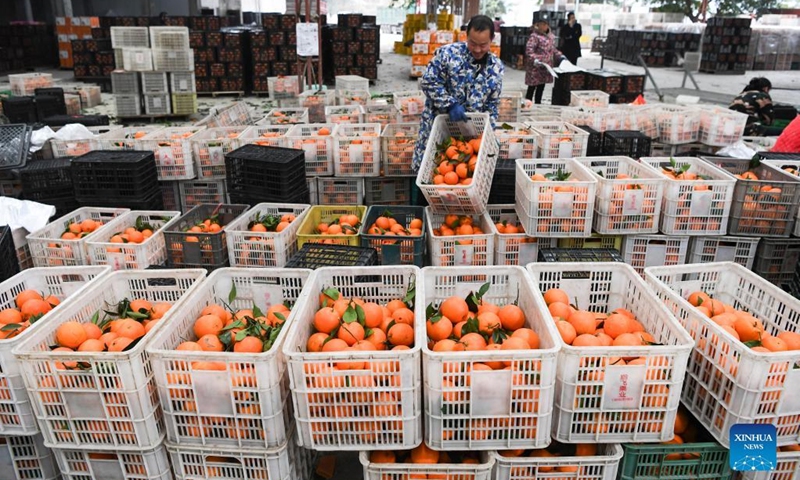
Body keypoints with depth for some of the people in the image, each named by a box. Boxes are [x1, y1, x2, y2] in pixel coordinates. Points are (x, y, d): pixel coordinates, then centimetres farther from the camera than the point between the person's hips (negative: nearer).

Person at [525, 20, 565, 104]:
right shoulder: (534, 36, -12)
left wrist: (560, 56, 13)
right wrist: (535, 60, -32)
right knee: (532, 88, -3)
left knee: (541, 88, 12)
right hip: (536, 67, -8)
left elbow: (553, 49, 25)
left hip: (546, 67, 8)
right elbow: (529, 51, -20)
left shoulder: (550, 36, 14)